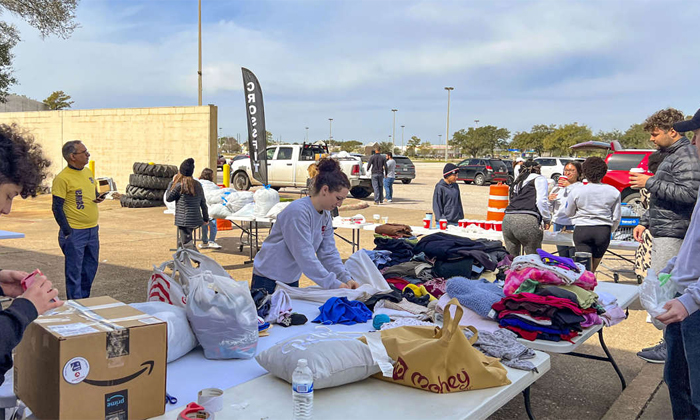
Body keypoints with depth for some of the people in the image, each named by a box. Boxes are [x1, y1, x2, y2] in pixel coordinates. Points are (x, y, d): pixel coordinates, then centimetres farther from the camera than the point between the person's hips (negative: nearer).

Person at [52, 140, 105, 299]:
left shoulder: (88, 171, 9)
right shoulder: (62, 178, -13)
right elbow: (57, 207, -13)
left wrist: (99, 197, -1)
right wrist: (67, 232, -15)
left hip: (92, 230, 7)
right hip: (74, 232, -7)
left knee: (90, 269, 16)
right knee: (74, 272, 3)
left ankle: (84, 300, 31)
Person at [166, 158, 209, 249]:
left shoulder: (180, 185, -12)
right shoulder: (198, 185, 7)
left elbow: (168, 198, 1)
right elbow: (203, 203, 12)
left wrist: (172, 182, 9)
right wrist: (206, 219, 22)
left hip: (184, 221, -7)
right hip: (196, 220, 7)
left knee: (186, 246, -6)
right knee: (180, 245, 21)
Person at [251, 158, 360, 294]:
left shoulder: (325, 216, 3)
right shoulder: (298, 212, -25)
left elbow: (328, 252, 2)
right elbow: (305, 256, -29)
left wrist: (346, 278, -12)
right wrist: (334, 284, -29)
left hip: (291, 280, 8)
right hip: (268, 280, -8)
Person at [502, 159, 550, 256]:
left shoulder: (517, 182, 30)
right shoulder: (540, 179, 12)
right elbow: (541, 201, -1)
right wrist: (547, 219, 10)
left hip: (507, 219, 6)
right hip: (526, 220, -6)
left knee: (511, 257, 14)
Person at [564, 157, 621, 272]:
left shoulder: (576, 192, -5)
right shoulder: (613, 191, 0)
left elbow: (568, 213, 9)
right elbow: (616, 217, 7)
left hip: (582, 230, -2)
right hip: (603, 231, 2)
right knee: (593, 267, 15)